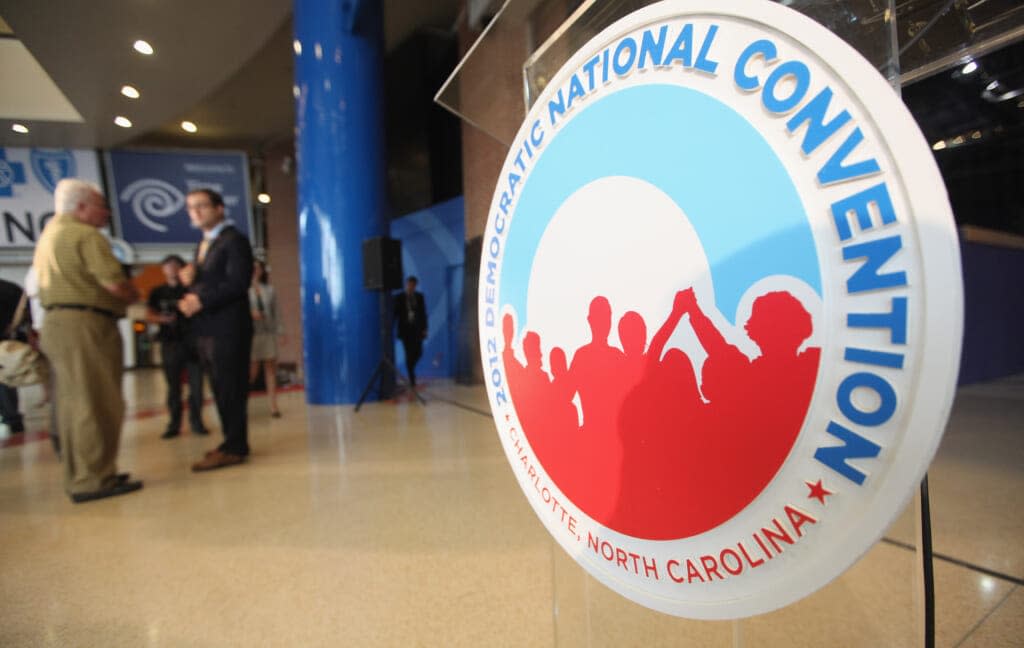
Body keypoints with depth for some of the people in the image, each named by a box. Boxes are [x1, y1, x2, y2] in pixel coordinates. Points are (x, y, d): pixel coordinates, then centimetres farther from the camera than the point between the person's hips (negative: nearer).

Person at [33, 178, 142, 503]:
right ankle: (93, 479, -3)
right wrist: (134, 294, 1)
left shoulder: (49, 235, 20)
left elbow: (55, 284, 20)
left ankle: (78, 475, 22)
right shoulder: (86, 235, -11)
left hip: (58, 324, 10)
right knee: (97, 404, -6)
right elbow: (115, 283, -20)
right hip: (85, 326, -10)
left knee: (75, 404, 14)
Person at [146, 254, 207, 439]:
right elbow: (149, 314, 10)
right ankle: (174, 423, 14)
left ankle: (196, 421, 10)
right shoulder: (158, 292, 11)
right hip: (170, 343, 1)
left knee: (196, 384, -1)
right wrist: (162, 318, -9)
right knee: (173, 386, 6)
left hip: (193, 341, -1)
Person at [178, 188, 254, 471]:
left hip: (228, 328, -9)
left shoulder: (234, 240, -6)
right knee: (220, 390, 11)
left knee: (230, 389, -5)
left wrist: (201, 300, -17)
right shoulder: (204, 244, 22)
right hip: (206, 328, 9)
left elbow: (238, 282, -16)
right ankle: (233, 441, 20)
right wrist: (190, 281, 1)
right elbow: (205, 282, 22)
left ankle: (233, 448, 1)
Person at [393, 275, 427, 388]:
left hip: (417, 329, 2)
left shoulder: (419, 296, 6)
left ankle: (410, 369, 26)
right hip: (405, 329, -2)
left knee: (418, 353, -4)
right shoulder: (399, 297, -1)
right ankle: (412, 381, 4)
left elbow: (423, 313, 6)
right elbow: (395, 314, 0)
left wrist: (424, 328, 1)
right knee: (409, 354, -3)